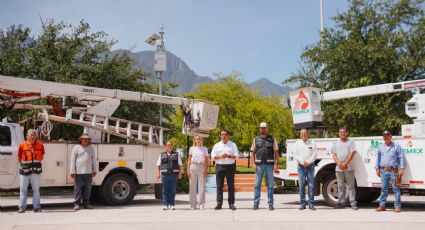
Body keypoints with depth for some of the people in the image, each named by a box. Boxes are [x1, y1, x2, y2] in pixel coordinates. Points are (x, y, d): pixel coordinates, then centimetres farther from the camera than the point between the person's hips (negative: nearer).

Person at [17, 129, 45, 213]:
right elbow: (19, 157, 6)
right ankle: (22, 207, 9)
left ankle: (37, 207, 14)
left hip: (36, 171, 1)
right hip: (24, 171, -1)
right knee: (23, 189, 3)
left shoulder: (40, 145, 2)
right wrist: (23, 165, 5)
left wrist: (36, 164, 7)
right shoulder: (22, 145, -3)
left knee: (36, 189, 7)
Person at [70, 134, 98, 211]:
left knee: (88, 188, 5)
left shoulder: (91, 148, 13)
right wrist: (72, 171, -7)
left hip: (88, 172, 4)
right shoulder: (76, 148, 2)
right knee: (78, 188, -3)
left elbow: (93, 159, 16)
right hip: (78, 172, -4)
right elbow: (72, 160, -1)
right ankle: (77, 204, 3)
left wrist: (95, 170, 11)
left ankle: (86, 203, 13)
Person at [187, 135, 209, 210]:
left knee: (201, 186, -3)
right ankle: (193, 204, 8)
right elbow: (189, 160, 10)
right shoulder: (192, 149, 11)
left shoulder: (204, 149, 11)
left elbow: (207, 160, 11)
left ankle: (201, 204, 2)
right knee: (192, 186, 1)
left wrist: (206, 170, 2)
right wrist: (188, 169, 1)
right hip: (193, 167, 0)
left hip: (201, 167, 0)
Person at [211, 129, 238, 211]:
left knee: (231, 185, 0)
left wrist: (229, 156, -16)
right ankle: (219, 203, 1)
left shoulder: (233, 145, 8)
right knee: (219, 185, -1)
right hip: (219, 166, 1)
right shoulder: (217, 145, 13)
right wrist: (220, 156, -11)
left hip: (230, 166, -1)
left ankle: (231, 203, 4)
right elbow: (213, 156, 6)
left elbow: (236, 156, 1)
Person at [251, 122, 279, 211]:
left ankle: (270, 203, 8)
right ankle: (256, 203, 6)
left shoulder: (272, 139, 6)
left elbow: (276, 152, 2)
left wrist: (276, 164, -7)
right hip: (259, 164, 1)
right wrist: (253, 163, -2)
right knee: (257, 184, 0)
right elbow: (253, 152, 10)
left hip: (269, 164, -1)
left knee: (270, 185, 2)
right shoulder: (256, 139, 11)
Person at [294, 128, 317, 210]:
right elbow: (296, 155, 3)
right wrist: (302, 162, -10)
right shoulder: (297, 143, 10)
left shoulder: (312, 143, 9)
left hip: (310, 166, 0)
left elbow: (314, 155, 0)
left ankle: (311, 204, 1)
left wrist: (308, 162, -12)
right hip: (301, 167, 1)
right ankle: (302, 204, 5)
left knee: (311, 185, -3)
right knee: (301, 186, 0)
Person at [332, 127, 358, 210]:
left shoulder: (350, 142, 4)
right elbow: (334, 154, 8)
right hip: (338, 168, 4)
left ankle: (353, 203, -2)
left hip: (348, 168, -3)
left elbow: (352, 153, -5)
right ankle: (341, 202, 13)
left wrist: (345, 164, -13)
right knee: (340, 186, 8)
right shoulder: (336, 143, 15)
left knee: (351, 186, -3)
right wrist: (339, 163, -8)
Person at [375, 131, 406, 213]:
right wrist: (377, 168, 13)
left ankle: (397, 206, 2)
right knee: (384, 189, 7)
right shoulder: (381, 147, 14)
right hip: (383, 171, 3)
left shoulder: (396, 146, 2)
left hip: (393, 171, -3)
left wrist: (401, 169, -6)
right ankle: (382, 205, 12)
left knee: (396, 189, -2)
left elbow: (401, 158, 0)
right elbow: (378, 158, 18)